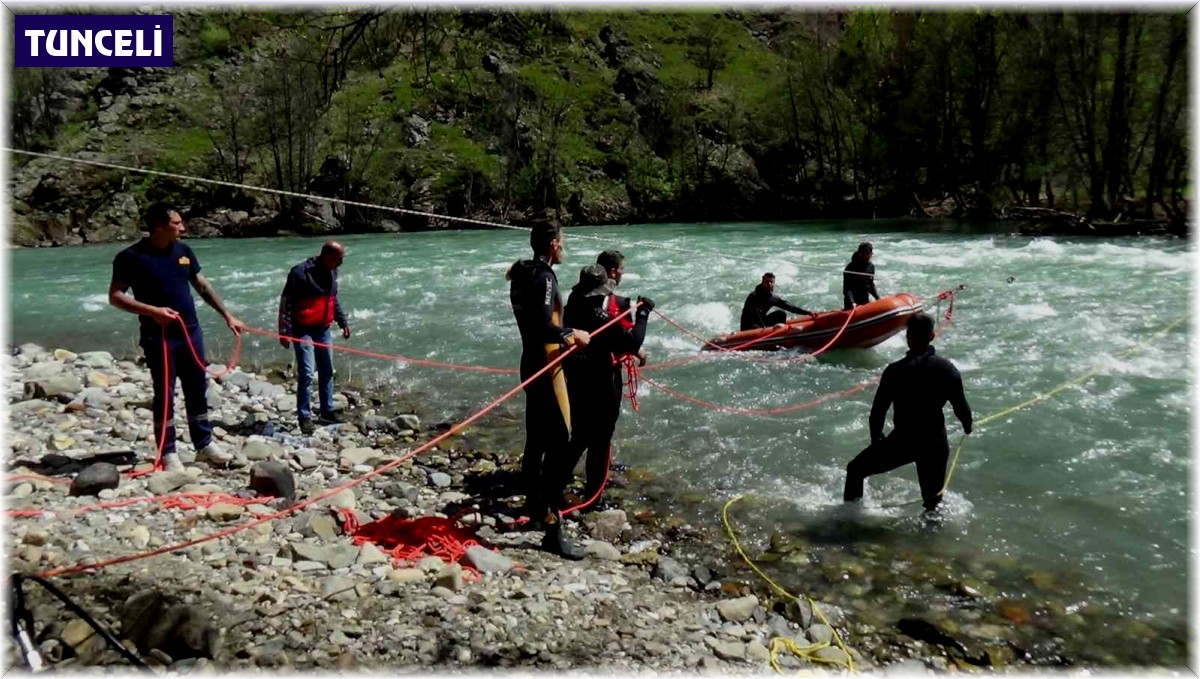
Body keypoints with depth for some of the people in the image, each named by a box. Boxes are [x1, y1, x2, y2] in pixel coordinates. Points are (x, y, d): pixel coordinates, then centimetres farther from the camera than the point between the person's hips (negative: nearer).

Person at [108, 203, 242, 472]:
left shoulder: (183, 251, 7)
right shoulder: (131, 257, -9)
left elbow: (203, 286, 16)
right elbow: (115, 296, -10)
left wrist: (227, 316, 14)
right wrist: (152, 311, -22)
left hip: (191, 332, 6)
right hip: (159, 337, -5)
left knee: (197, 390, 11)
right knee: (164, 394, 1)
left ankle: (204, 444, 23)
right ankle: (168, 453, 11)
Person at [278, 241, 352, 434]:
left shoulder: (331, 272, 6)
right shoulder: (300, 272, -17)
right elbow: (285, 302, -16)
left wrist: (342, 322, 15)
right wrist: (285, 331, -19)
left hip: (323, 330, 8)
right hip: (303, 331, -7)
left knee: (327, 372, 13)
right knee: (306, 374, -9)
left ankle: (328, 412, 25)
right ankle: (304, 417, 0)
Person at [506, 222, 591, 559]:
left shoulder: (523, 275, 12)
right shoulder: (543, 277, -18)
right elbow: (543, 327, -26)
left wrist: (563, 337, 17)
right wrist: (572, 334, -12)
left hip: (533, 364, 10)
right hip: (546, 367, -10)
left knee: (536, 440, 18)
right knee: (558, 443, -11)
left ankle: (535, 507, 31)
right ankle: (552, 529, -11)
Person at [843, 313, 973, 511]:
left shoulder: (895, 371, -14)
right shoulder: (947, 368, -5)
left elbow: (878, 409, -8)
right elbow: (961, 406, 2)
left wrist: (876, 437, 10)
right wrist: (967, 426, 25)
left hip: (903, 441, -3)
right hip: (936, 443, 3)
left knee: (856, 470, 14)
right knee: (933, 499, 17)